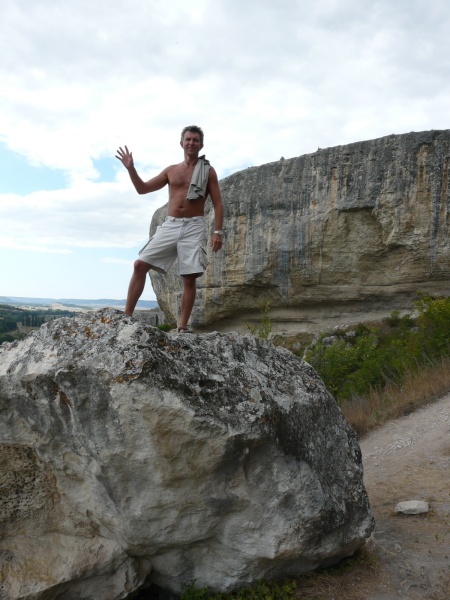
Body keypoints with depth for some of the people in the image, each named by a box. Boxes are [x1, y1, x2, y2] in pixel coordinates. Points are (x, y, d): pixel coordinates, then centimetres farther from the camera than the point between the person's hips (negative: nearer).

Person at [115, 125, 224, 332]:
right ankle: (126, 316, -4)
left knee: (189, 278, -6)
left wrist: (217, 232, -10)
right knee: (140, 265, -8)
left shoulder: (208, 171, 7)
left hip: (194, 227, -3)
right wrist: (130, 168, 4)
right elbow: (142, 188, 19)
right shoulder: (171, 171, 15)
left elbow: (218, 204, 2)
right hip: (169, 225, 3)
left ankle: (182, 327, 1)